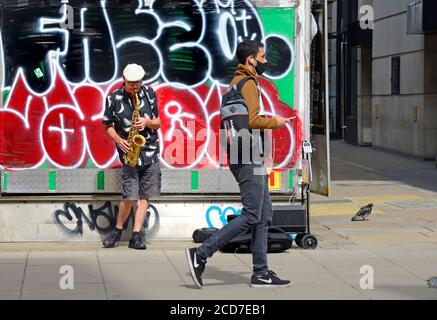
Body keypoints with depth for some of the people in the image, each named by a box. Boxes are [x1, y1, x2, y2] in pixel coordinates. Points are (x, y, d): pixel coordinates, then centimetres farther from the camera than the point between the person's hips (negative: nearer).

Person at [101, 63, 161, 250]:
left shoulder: (149, 94, 3)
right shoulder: (114, 99, -4)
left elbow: (158, 123, 9)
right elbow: (108, 125, 6)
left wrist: (147, 122, -13)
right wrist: (119, 140, -11)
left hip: (151, 152, 3)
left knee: (145, 196, 2)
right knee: (130, 196, -9)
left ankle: (136, 235, 6)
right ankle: (117, 230, 12)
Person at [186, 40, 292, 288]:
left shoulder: (239, 82, 20)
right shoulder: (247, 84, -12)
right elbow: (250, 120, -23)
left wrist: (267, 121, 14)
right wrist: (274, 122, -8)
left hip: (251, 158, 11)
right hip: (248, 158, -11)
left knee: (264, 216, 9)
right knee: (251, 216, -10)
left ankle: (261, 273, 10)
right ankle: (201, 254, -10)